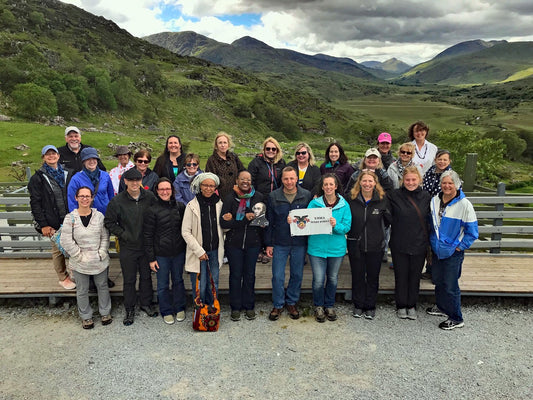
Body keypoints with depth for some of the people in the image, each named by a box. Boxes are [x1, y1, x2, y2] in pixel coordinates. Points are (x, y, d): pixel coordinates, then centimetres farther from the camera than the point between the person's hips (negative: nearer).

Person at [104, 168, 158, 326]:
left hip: (146, 245, 2)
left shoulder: (149, 197, -5)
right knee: (129, 280, 9)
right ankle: (130, 310, 25)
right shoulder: (117, 201, -10)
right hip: (128, 247, -2)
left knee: (146, 276, 16)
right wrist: (123, 234, -9)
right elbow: (109, 222, -1)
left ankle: (146, 304, 35)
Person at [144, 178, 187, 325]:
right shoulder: (152, 211, -9)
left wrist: (186, 250, 7)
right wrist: (151, 258, -7)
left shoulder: (180, 206, 0)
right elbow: (148, 236, -6)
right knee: (163, 285, 10)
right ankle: (166, 312, 29)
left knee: (178, 281, 17)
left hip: (178, 252, 3)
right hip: (161, 254, -2)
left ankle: (179, 309, 34)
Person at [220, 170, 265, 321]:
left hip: (253, 243, 1)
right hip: (234, 243, -1)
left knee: (249, 274, 11)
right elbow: (223, 223, -12)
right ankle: (235, 307, 23)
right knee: (235, 275, 9)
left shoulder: (259, 197, -1)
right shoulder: (230, 198, -5)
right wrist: (245, 219, -22)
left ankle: (249, 306, 26)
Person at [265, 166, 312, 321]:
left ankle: (292, 302, 31)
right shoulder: (273, 197, -1)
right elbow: (269, 221, 3)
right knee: (277, 276, 3)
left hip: (300, 243, 1)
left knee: (297, 275, 12)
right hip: (280, 243, 0)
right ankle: (278, 305, 22)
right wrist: (269, 243, 2)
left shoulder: (307, 195, -1)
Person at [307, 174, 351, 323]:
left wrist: (336, 225, -22)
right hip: (317, 247, -1)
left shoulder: (344, 205, 1)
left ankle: (330, 306, 34)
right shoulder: (314, 203, 0)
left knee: (333, 279, 14)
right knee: (318, 280, -1)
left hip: (337, 248, 1)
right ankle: (318, 306, 23)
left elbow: (347, 227, -3)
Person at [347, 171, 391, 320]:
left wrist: (377, 231, -2)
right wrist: (351, 231, -2)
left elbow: (388, 221, 4)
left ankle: (370, 307, 26)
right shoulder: (351, 199, -3)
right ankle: (358, 305, 26)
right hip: (355, 244, 0)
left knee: (373, 277, 11)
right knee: (357, 276, 11)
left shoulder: (382, 200, -4)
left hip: (375, 246, 0)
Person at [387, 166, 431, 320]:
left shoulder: (426, 197, 0)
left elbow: (430, 220, 10)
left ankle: (412, 305, 29)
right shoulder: (394, 196, -8)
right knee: (401, 276, 9)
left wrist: (428, 241, 9)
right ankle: (401, 306, 25)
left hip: (419, 245, 2)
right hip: (400, 245, -2)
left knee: (415, 276, 13)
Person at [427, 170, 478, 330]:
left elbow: (472, 232, -12)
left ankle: (456, 319, 18)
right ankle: (441, 307, 40)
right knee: (438, 281, 19)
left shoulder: (464, 204, -16)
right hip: (437, 250, 6)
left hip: (453, 253, -6)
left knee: (450, 286, 1)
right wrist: (432, 241, 11)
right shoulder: (435, 200, 2)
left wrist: (459, 247, -11)